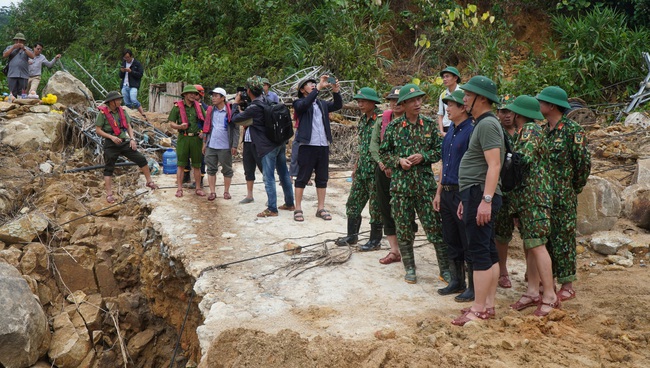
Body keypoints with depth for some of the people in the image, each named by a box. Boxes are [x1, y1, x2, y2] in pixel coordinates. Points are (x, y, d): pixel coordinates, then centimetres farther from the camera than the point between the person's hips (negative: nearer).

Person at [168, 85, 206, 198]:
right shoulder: (177, 107, 2)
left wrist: (203, 132, 0)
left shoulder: (199, 107, 10)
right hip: (183, 138, -2)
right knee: (181, 165, -2)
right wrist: (180, 126, -19)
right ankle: (179, 189, 3)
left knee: (197, 165, 7)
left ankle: (198, 188, 14)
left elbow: (205, 121, 17)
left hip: (196, 138, 3)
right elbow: (171, 124, 0)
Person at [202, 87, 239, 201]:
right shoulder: (210, 110, 7)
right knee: (211, 169, 8)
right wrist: (204, 143, 10)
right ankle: (212, 192, 16)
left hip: (225, 147, -4)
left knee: (227, 170, 8)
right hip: (211, 146, 4)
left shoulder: (230, 111, -7)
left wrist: (234, 145, -10)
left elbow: (235, 129, -6)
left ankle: (226, 191, 20)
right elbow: (206, 127, 12)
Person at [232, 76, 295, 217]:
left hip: (267, 146, -8)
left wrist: (236, 103, 6)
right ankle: (289, 203, 24)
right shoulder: (267, 101, 8)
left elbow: (235, 118, -7)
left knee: (269, 178, -2)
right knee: (284, 174, 14)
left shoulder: (254, 107, -17)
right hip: (280, 143, 8)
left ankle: (272, 209, 2)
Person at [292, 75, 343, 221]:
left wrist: (335, 92, -13)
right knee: (302, 178, -1)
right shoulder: (299, 103, 1)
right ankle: (298, 209, 5)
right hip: (307, 145, -5)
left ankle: (321, 208, 16)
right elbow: (305, 104, -20)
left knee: (322, 178, 9)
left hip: (323, 146, 5)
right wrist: (319, 87, -25)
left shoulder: (322, 104, 16)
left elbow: (338, 105, 5)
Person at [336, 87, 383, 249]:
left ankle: (375, 240, 13)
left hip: (375, 170, -9)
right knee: (353, 202, 14)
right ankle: (352, 235, 27)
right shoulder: (363, 119, 13)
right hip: (361, 169, 9)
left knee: (376, 206, 2)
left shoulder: (381, 119, -14)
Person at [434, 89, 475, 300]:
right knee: (451, 241, 15)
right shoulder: (450, 132, 13)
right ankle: (457, 282, 27)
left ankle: (473, 287, 11)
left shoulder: (471, 131, -14)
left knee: (468, 244, 1)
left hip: (463, 194, -9)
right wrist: (439, 192, 15)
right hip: (447, 193, 9)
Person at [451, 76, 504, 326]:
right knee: (489, 251, 12)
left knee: (479, 252, -8)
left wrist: (486, 200, -27)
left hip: (481, 195, -11)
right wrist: (466, 199, 22)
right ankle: (489, 304, 19)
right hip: (476, 195, 11)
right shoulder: (482, 124, 19)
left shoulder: (487, 124, -13)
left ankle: (479, 310, -4)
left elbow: (494, 165, -22)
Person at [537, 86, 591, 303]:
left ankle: (567, 285, 7)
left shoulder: (572, 130, -10)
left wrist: (575, 188, -2)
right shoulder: (543, 131, 12)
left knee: (563, 239, -2)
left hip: (562, 197, -7)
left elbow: (584, 162, -10)